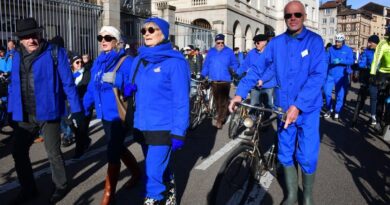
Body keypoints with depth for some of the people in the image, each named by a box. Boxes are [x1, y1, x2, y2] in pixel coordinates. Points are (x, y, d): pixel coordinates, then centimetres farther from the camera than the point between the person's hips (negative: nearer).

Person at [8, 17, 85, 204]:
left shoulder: (55, 53, -8)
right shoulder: (17, 56, 9)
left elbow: (67, 83, -9)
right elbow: (14, 85, 14)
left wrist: (76, 109, -11)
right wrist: (12, 110, 12)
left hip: (47, 112, -5)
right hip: (25, 115, 6)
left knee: (53, 152, 6)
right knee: (18, 151, 13)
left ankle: (61, 186, 29)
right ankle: (28, 189, 32)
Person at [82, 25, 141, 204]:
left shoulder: (126, 61, -12)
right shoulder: (98, 62, 10)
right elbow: (92, 87, 11)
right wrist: (84, 108, 8)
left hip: (119, 115, -8)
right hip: (105, 114, 8)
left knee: (112, 153, -1)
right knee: (117, 148, 21)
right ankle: (136, 173, 45)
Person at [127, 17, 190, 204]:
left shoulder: (174, 62, -12)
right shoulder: (138, 61, 8)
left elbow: (181, 100, -14)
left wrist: (178, 132, -16)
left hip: (163, 128, -6)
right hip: (142, 126, 7)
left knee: (154, 172, -2)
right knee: (160, 167, 22)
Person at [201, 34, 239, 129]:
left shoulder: (229, 51, 4)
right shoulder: (211, 52, 10)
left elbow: (235, 63, 7)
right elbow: (206, 65, 11)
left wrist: (232, 69, -13)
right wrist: (203, 75, 2)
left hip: (225, 81, -2)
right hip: (214, 81, 3)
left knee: (223, 101, -7)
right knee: (217, 100, 9)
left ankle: (220, 120, -3)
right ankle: (220, 115, 25)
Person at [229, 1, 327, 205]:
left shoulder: (315, 41, -7)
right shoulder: (276, 43, 2)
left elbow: (318, 76, -16)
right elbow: (258, 69, -1)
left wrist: (298, 106, -25)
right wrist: (240, 93, -13)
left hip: (308, 108, -3)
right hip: (283, 107, 3)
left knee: (307, 156, 1)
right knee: (285, 154, 11)